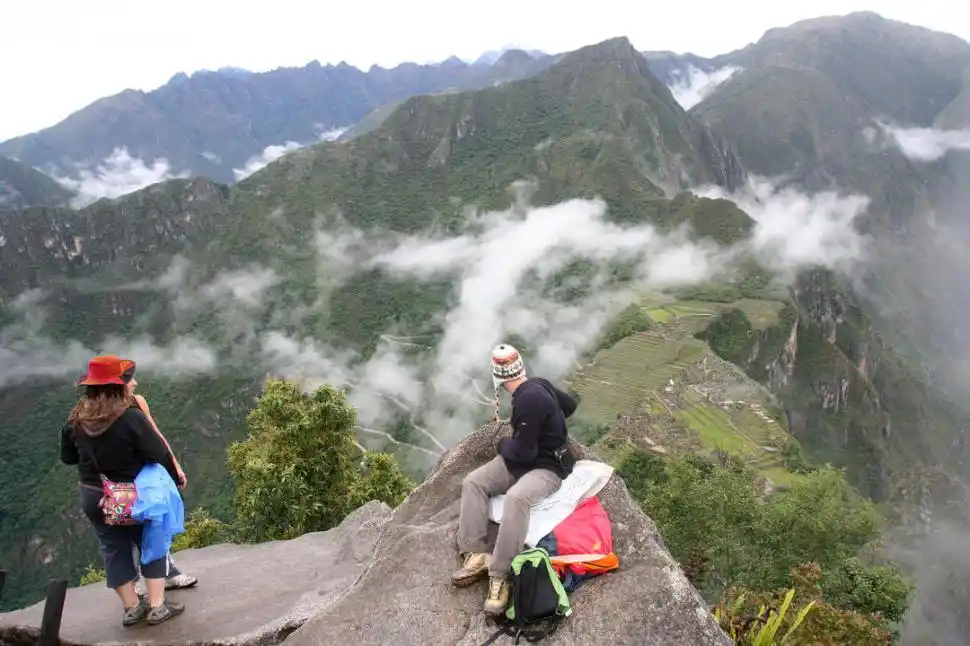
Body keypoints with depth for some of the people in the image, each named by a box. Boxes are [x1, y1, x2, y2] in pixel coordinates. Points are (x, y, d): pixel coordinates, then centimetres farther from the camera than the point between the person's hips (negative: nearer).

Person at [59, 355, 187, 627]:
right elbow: (158, 455, -23)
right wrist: (174, 478, -7)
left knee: (114, 549, 14)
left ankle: (131, 607, 22)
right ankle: (158, 606, 9)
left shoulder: (76, 419, -7)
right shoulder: (131, 417, -25)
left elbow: (68, 457, 7)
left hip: (93, 497, 5)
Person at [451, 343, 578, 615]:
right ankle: (475, 555, -16)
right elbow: (570, 404, 19)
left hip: (547, 467, -10)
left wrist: (502, 444, -3)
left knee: (515, 497, -40)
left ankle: (500, 576, -34)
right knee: (472, 482, -8)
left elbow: (523, 452, -23)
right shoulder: (538, 383, 1)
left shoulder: (529, 400, -27)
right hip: (521, 460, 10)